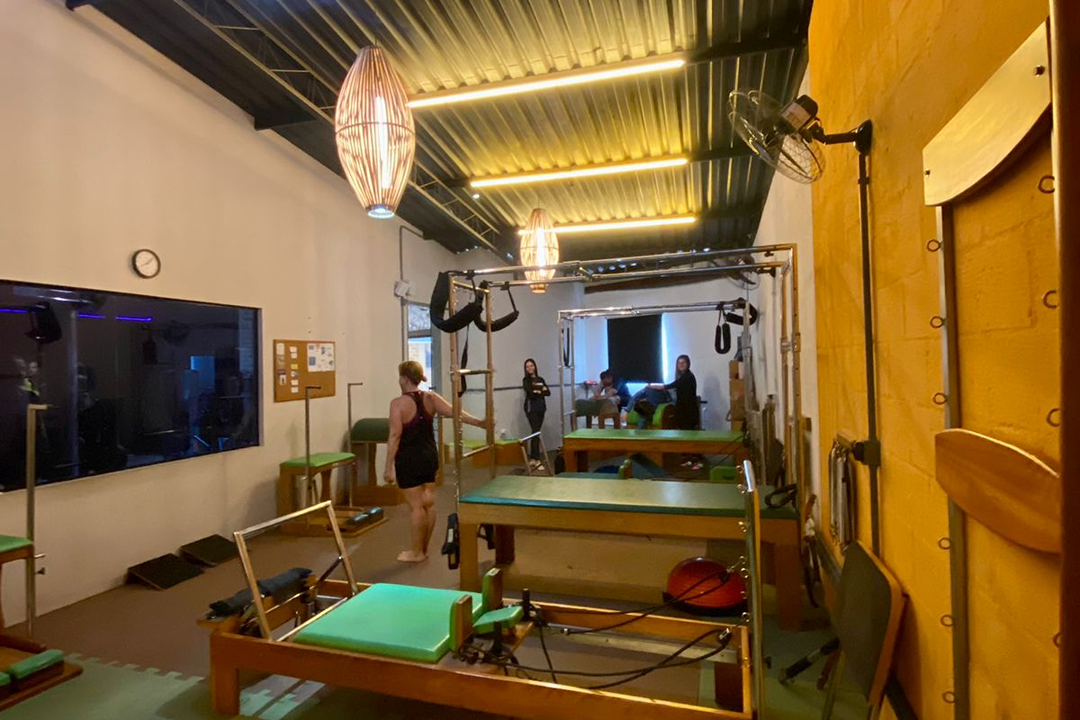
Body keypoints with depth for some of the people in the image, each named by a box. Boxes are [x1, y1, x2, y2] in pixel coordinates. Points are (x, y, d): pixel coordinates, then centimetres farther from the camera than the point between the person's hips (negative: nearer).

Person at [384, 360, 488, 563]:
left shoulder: (398, 403, -15)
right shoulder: (431, 398, 0)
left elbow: (395, 436, -16)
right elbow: (454, 412, -8)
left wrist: (389, 466, -11)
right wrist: (479, 422, -6)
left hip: (409, 460, -6)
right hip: (429, 455, 6)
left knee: (416, 506, 2)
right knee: (428, 503, 13)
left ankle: (416, 552, 15)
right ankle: (423, 548, 26)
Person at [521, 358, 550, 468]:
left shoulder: (540, 379, 16)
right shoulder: (526, 380, 0)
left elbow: (548, 392, 6)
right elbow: (530, 393, -13)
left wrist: (538, 391, -9)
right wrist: (542, 391, 0)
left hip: (541, 408, 5)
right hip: (531, 408, -5)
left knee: (536, 432, 6)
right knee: (536, 432, -12)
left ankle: (532, 458, 13)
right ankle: (536, 459, -13)